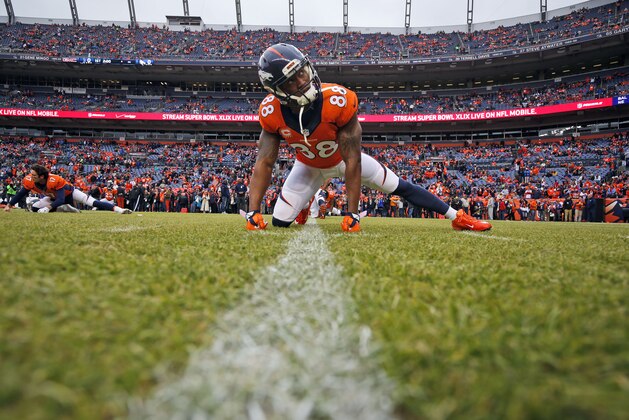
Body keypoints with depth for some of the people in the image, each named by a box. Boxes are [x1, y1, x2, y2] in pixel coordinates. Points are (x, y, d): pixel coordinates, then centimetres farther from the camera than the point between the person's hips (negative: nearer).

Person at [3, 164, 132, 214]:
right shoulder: (29, 181, -20)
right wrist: (9, 205, -4)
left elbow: (61, 199, -39)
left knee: (93, 202, -24)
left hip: (69, 192, -7)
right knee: (34, 208, -8)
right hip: (54, 197, 7)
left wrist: (48, 208, -47)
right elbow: (21, 194, -3)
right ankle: (64, 209, -9)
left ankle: (119, 210, -30)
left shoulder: (54, 180, -38)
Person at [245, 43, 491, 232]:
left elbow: (352, 161, -33)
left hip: (344, 158, -2)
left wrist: (352, 214, -33)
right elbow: (264, 163, -24)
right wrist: (253, 212, -35)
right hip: (309, 165, 2)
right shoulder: (271, 112, -28)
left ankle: (457, 218, 15)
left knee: (400, 187, -1)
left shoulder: (337, 100, -37)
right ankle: (302, 205, 35)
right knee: (280, 222, -3)